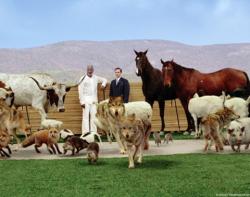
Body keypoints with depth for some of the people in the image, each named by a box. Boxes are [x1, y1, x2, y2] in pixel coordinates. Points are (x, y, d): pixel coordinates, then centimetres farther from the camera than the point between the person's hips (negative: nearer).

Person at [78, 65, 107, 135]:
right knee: (86, 116, -8)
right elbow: (80, 91, -4)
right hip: (86, 100, -4)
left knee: (93, 116, 4)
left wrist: (103, 84, 3)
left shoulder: (96, 78, 10)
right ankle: (85, 133, -8)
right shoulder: (83, 79, -1)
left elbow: (104, 80, 26)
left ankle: (93, 132, 9)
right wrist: (82, 102, -10)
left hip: (94, 100, 4)